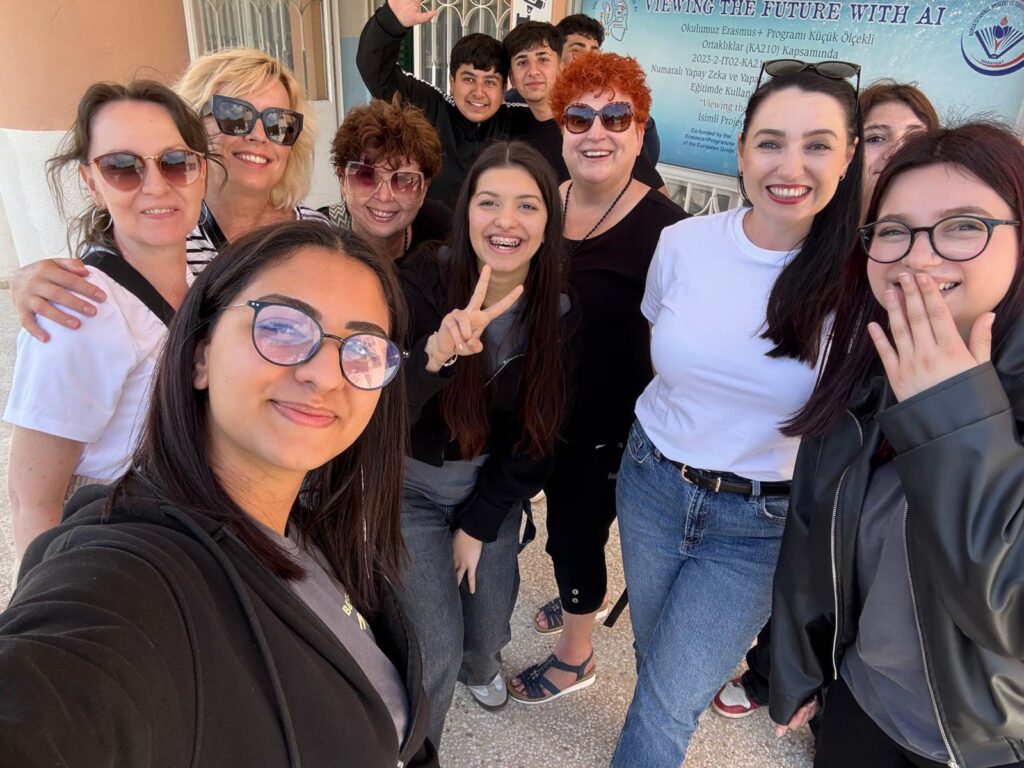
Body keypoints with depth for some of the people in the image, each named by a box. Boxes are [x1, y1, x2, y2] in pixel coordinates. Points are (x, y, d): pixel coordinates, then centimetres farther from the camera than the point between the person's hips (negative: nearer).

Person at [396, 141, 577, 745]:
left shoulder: (559, 312, -14)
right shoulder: (421, 281, -23)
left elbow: (538, 433, -5)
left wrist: (479, 523, -2)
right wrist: (435, 353, -51)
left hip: (494, 487, 3)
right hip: (410, 484, -3)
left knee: (490, 626, 14)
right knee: (436, 653, -5)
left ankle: (480, 664, 55)